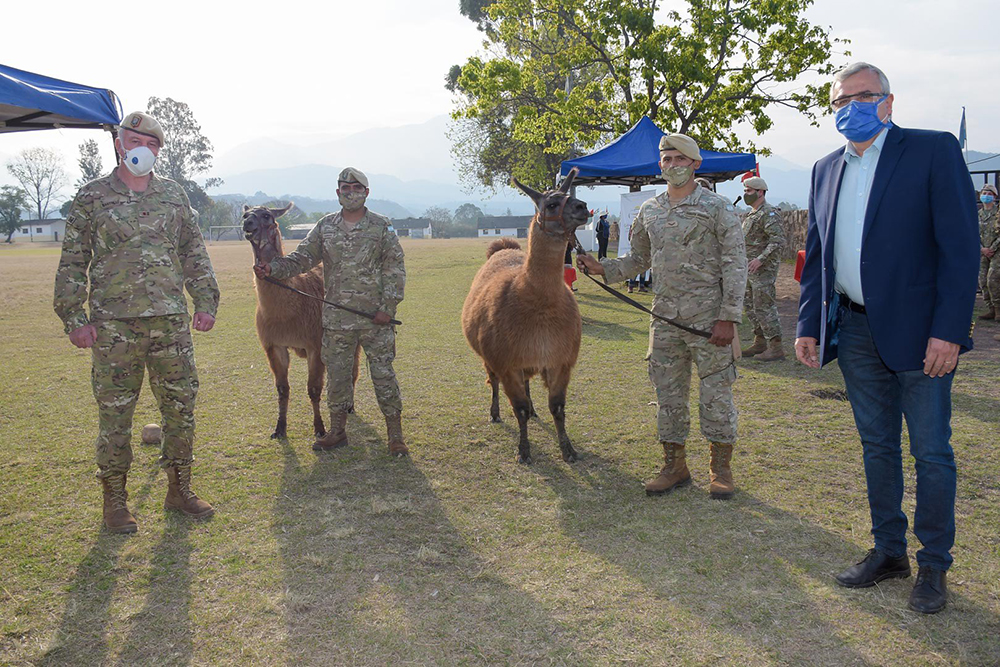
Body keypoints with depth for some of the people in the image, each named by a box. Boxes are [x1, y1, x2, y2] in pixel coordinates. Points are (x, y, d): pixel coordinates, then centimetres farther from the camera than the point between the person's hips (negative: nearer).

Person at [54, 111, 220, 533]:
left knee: (181, 406, 7)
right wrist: (74, 317, -4)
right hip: (114, 324, -3)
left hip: (171, 320, 3)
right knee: (115, 413, 4)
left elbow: (195, 254, 15)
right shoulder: (92, 197, 4)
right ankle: (115, 500, 18)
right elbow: (72, 262, 3)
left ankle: (179, 489, 21)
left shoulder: (174, 195, 12)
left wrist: (205, 301, 7)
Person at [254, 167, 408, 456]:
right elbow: (301, 258, 6)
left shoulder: (382, 226, 0)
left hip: (375, 317, -3)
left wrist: (388, 307, -10)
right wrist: (272, 268, -11)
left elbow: (395, 270, -3)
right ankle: (337, 431, 24)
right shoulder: (325, 226, 9)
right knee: (337, 375, 11)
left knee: (383, 374, 1)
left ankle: (395, 434, 11)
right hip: (336, 318, 3)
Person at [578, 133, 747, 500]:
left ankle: (721, 468, 16)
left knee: (716, 391, 2)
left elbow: (735, 264, -7)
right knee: (668, 392, 9)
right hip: (665, 318, 5)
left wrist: (728, 318, -13)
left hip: (709, 317, -4)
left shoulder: (717, 208, -4)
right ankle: (674, 465, 22)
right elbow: (639, 259, 20)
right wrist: (603, 268, 3)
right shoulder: (648, 211, 11)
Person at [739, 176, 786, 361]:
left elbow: (778, 240, -22)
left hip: (763, 269, -10)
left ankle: (776, 347, -5)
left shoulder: (769, 213, -13)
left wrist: (760, 259, -27)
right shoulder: (751, 214, 18)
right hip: (750, 269, 10)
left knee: (764, 307, -10)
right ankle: (760, 343, 24)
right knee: (751, 306, 14)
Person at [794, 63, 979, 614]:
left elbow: (960, 247, -11)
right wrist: (808, 325, 7)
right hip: (855, 330, 5)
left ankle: (934, 565, 20)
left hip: (918, 332, -5)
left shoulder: (934, 151, -5)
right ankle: (888, 551, 29)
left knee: (931, 452, 5)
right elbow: (816, 254, 15)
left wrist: (949, 330, -17)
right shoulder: (826, 169, 12)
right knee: (877, 446, 15)